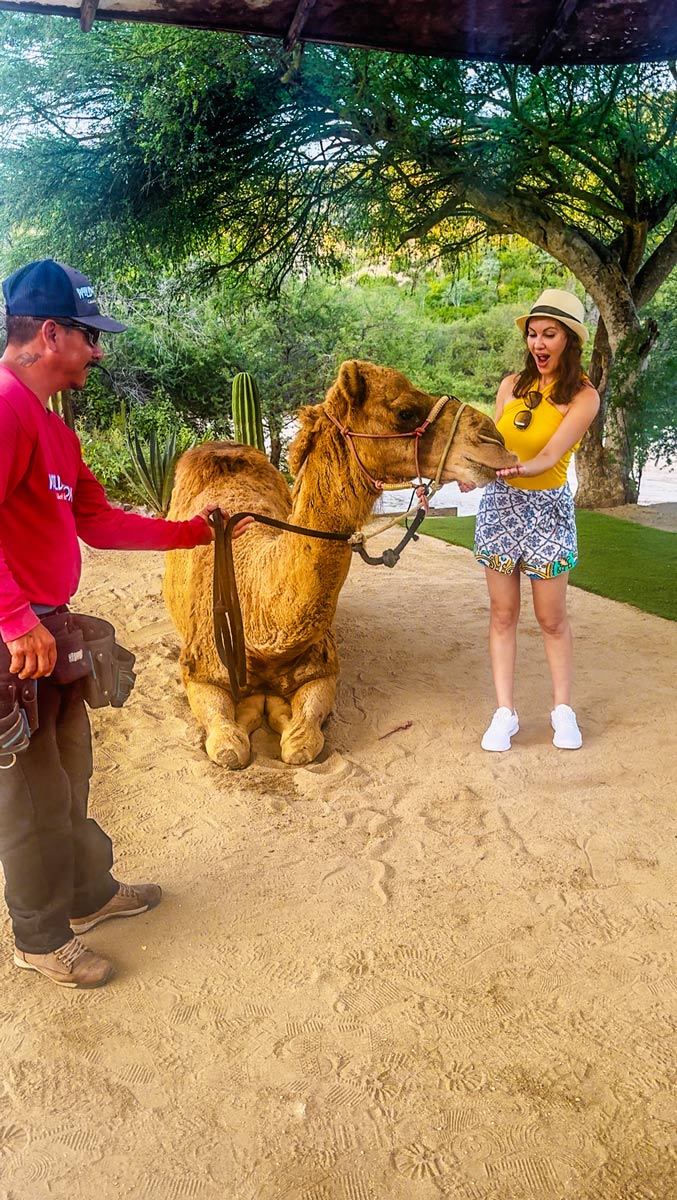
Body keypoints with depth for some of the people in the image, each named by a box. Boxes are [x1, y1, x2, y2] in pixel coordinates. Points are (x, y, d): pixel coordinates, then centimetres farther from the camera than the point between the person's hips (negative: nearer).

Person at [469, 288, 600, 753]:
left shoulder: (583, 396, -7)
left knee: (552, 617, 4)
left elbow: (550, 456, -20)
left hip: (548, 508, -3)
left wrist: (514, 469, -39)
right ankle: (505, 713, 12)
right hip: (499, 504, 4)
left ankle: (563, 709, 21)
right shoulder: (513, 385, 5)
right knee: (503, 613, 5)